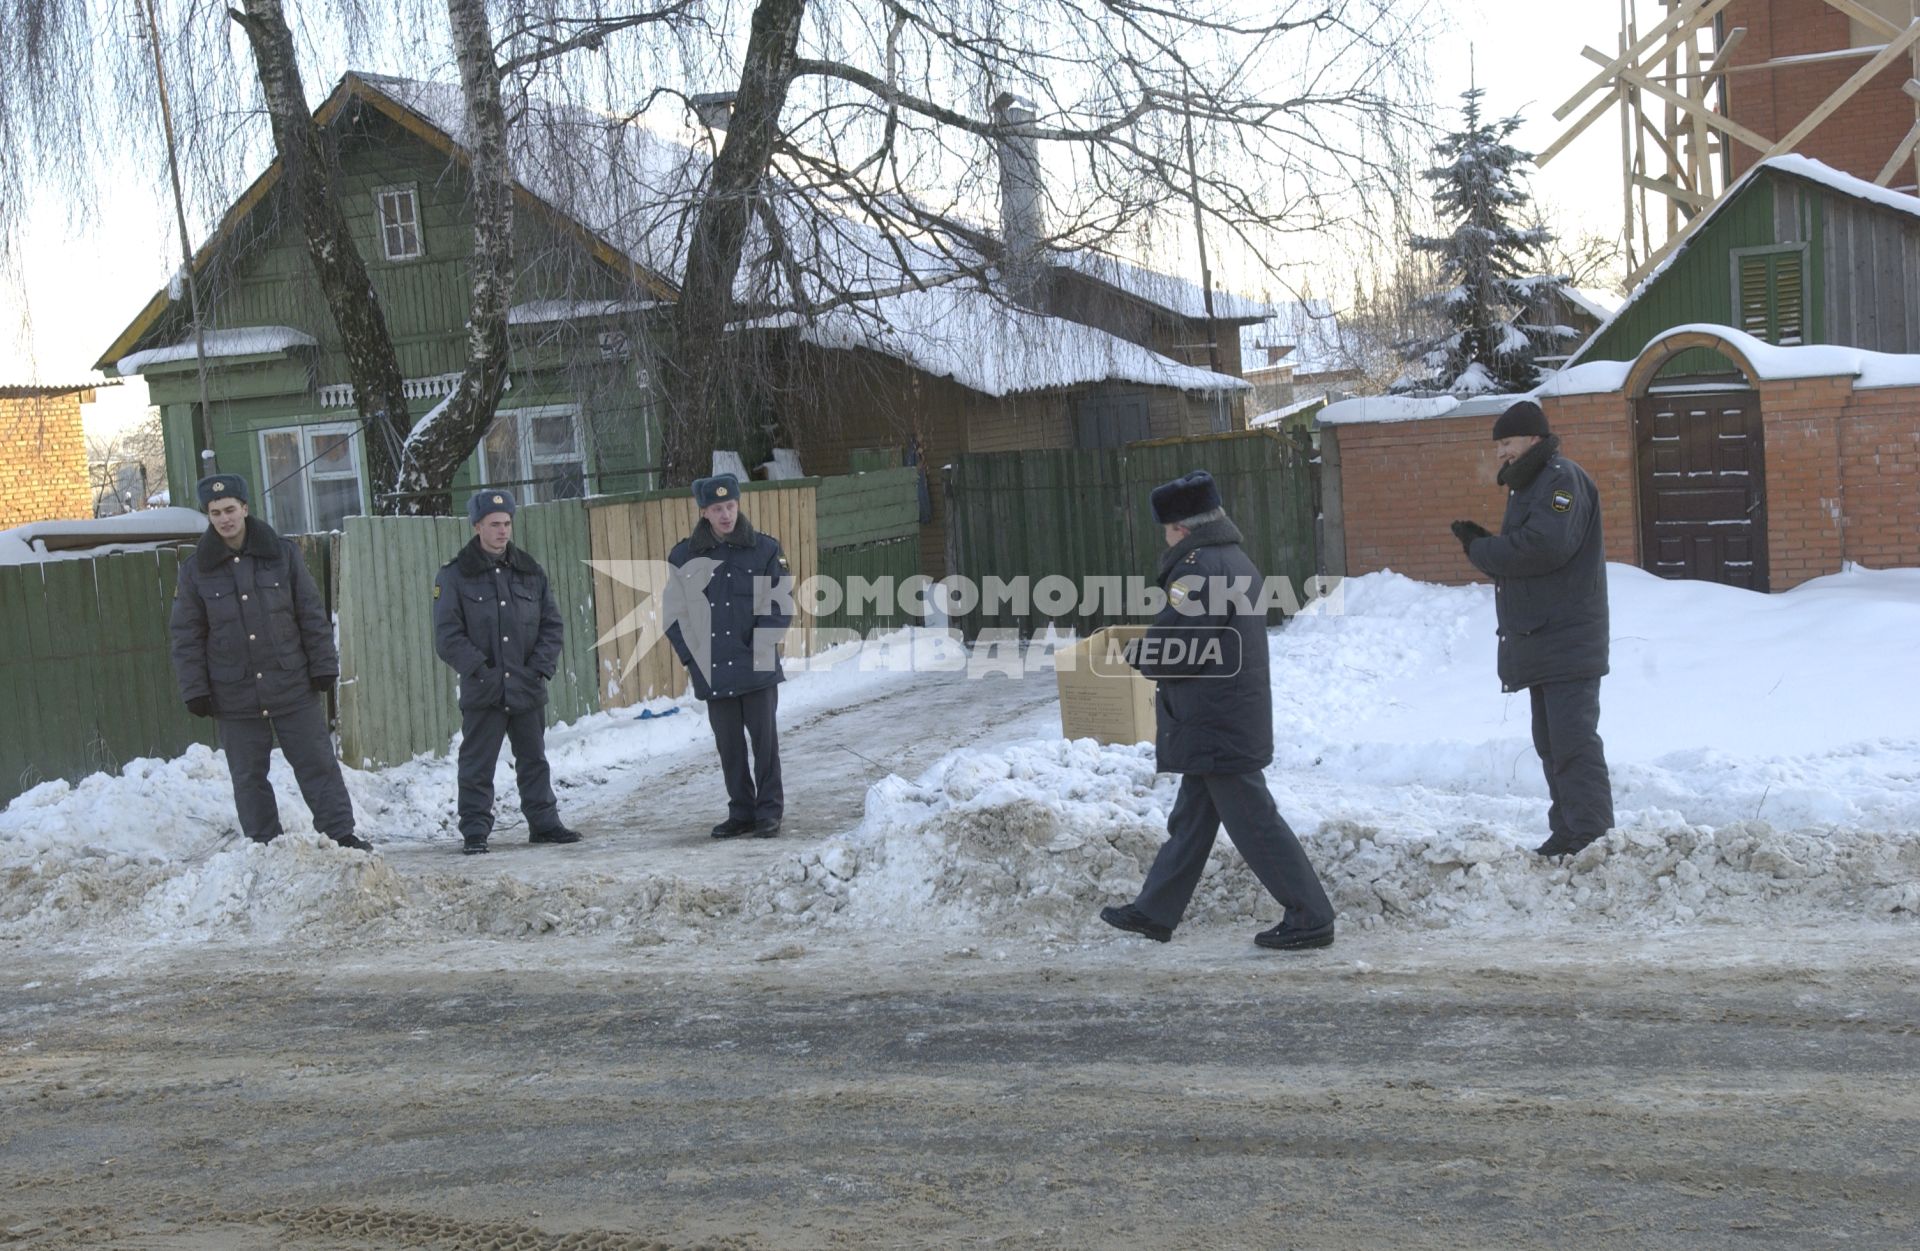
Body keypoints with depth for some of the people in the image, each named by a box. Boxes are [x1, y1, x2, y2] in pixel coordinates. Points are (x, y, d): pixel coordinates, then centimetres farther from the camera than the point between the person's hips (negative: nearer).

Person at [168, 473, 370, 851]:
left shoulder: (282, 553, 1)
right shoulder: (196, 569, 1)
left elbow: (312, 614, 4)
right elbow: (186, 636, 3)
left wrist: (323, 665, 1)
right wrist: (195, 690, -2)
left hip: (294, 687, 0)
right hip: (234, 697, 1)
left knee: (318, 764, 2)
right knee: (249, 777, 6)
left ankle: (341, 834, 10)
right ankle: (264, 846, 15)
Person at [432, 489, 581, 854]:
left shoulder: (530, 571, 9)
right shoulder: (454, 576, -2)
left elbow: (552, 624, 9)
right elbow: (448, 636, -6)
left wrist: (540, 667, -4)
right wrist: (480, 670, -14)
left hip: (528, 688, 3)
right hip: (482, 691, -3)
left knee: (534, 760, 13)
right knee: (477, 765, 1)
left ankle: (544, 821, 23)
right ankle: (474, 830, 9)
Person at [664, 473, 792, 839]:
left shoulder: (765, 549, 1)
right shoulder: (683, 557, 4)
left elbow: (780, 604, 2)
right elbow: (674, 615, 8)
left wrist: (759, 650, -6)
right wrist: (692, 658, 0)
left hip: (758, 667, -2)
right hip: (711, 669, 2)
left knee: (764, 738, 0)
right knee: (728, 744, 8)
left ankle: (769, 811, 10)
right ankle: (741, 812, 18)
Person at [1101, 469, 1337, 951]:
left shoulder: (1197, 571, -21)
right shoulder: (1236, 561, 12)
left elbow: (1171, 648, -24)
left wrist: (1139, 655, -2)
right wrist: (1153, 652, 8)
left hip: (1215, 727, -10)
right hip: (1236, 718, 11)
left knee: (1253, 822, -3)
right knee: (1191, 818, 16)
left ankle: (1311, 918, 3)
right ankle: (1155, 911, 26)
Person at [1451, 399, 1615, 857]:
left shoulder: (1562, 479, -12)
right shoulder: (1528, 485, 20)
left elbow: (1544, 546, -25)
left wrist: (1481, 551, -12)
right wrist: (1484, 544, -2)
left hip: (1566, 641, -10)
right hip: (1539, 642, 10)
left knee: (1574, 741, -13)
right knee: (1551, 742, 12)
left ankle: (1591, 839, -12)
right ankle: (1567, 835, 18)